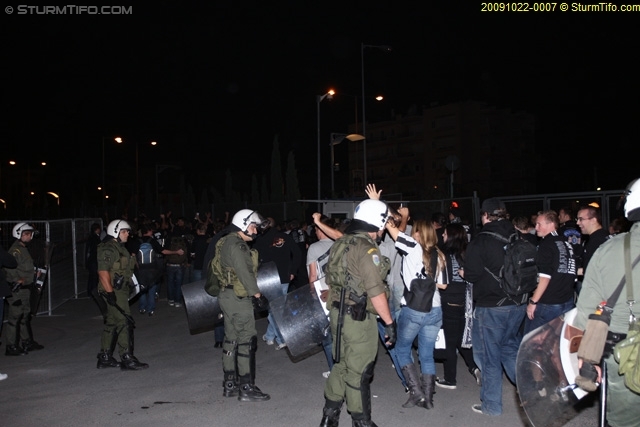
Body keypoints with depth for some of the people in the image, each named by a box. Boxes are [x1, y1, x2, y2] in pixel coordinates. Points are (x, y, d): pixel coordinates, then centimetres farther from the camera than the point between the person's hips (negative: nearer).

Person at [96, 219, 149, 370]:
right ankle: (127, 359, -7)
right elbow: (103, 272, -22)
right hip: (114, 291, -11)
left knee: (112, 323, 14)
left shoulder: (119, 248, 19)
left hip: (120, 290, 11)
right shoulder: (108, 249, -14)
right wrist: (110, 292, -26)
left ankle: (105, 358, 21)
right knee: (124, 322, -10)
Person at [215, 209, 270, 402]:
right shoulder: (236, 244, -16)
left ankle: (229, 384, 22)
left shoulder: (227, 242, 15)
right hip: (238, 298, -10)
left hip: (228, 296, 10)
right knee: (247, 340, -6)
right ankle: (246, 388, -1)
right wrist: (257, 293, -17)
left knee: (231, 339, 14)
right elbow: (244, 272, -21)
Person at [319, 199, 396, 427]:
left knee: (341, 365, 20)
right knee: (358, 372, 5)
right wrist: (389, 323, -13)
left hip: (338, 314, 8)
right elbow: (376, 292, -21)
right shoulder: (367, 249, -19)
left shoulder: (340, 244, 8)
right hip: (359, 319, -8)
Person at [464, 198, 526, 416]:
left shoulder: (480, 241, -15)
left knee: (490, 356, 7)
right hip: (518, 303, 6)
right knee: (509, 346, 24)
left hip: (491, 306, -6)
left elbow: (471, 275, -15)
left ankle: (491, 405, 17)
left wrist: (464, 272, 5)